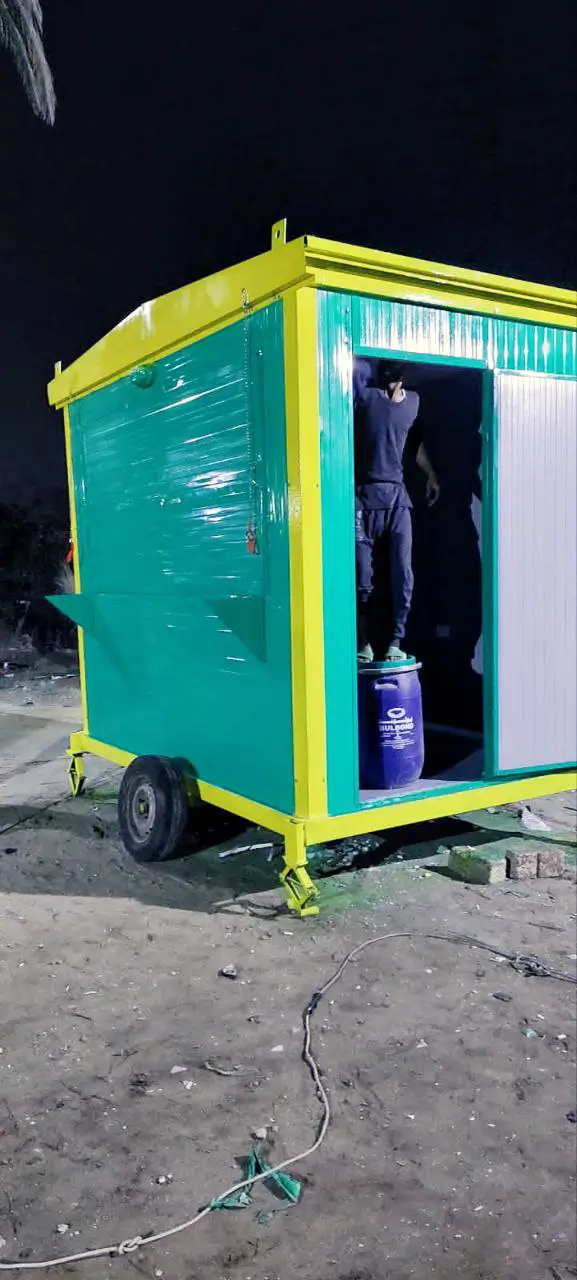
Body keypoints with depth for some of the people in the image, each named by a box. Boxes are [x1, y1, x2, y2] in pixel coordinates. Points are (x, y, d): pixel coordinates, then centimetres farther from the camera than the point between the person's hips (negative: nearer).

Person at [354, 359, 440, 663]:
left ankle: (395, 641, 4)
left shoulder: (413, 401, 15)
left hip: (398, 496, 4)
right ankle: (364, 642, 10)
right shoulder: (365, 395, 1)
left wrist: (431, 475, 30)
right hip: (365, 495, -4)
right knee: (363, 576, -2)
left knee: (402, 572, -5)